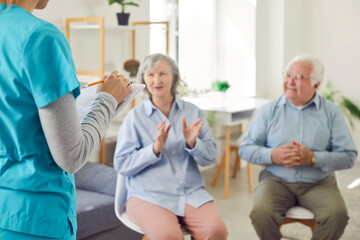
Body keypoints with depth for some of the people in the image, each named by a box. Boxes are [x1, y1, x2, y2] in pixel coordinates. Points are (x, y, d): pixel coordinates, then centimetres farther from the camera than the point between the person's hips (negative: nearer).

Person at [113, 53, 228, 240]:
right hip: (148, 196, -3)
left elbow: (210, 158, 8)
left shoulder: (193, 112, 11)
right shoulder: (135, 117, 3)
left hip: (191, 193, 3)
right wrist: (155, 149, -16)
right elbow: (121, 165, -3)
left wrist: (192, 143, -12)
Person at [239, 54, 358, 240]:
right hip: (276, 180, 0)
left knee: (337, 215, -28)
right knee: (262, 213, -30)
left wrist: (313, 158, -17)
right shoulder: (270, 110, 7)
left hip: (318, 183, 0)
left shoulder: (331, 112, 4)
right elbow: (245, 149, 5)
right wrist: (272, 155, -14)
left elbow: (348, 157, -2)